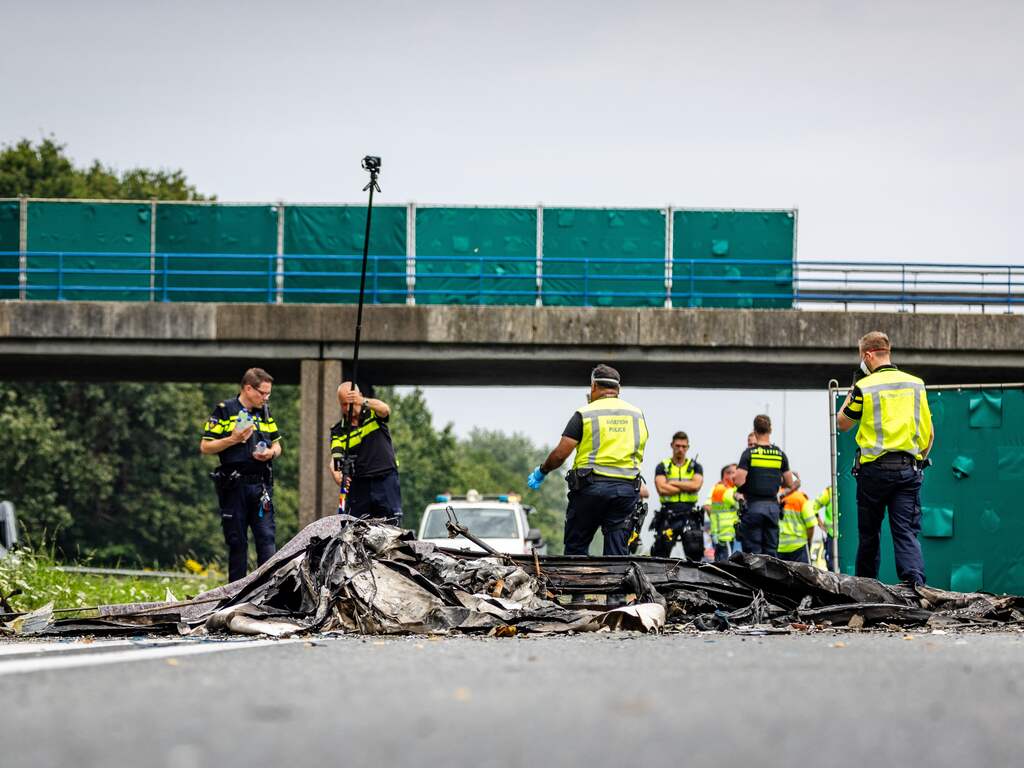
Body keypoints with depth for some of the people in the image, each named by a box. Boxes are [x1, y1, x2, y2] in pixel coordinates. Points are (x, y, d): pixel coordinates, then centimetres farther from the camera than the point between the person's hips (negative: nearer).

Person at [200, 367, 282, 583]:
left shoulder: (265, 412, 15)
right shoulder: (224, 411, -1)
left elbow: (277, 444, 22)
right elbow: (205, 447, -3)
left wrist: (271, 452, -1)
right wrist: (233, 440, -15)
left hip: (261, 485, 3)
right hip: (234, 487, -3)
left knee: (267, 539, -7)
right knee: (237, 542, 3)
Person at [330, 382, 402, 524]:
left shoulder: (373, 413, 4)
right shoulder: (338, 431, 6)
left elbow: (385, 410, -20)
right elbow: (335, 459, -7)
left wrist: (363, 401, -40)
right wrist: (337, 475, -31)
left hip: (385, 480, -2)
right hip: (358, 484, 2)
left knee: (393, 524, -6)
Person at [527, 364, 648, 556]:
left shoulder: (585, 414, -1)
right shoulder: (637, 414, 13)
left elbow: (560, 453, -4)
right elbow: (639, 455, 17)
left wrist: (541, 472, 12)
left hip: (591, 487, -3)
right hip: (627, 488, 3)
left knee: (575, 548, 5)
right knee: (617, 553, 3)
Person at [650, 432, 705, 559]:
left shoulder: (695, 467, 14)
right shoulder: (662, 467, 11)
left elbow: (696, 485, -6)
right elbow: (662, 489, -7)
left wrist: (673, 483, -3)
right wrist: (686, 487, -3)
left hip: (690, 515, 0)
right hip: (668, 514, 0)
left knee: (695, 551, -12)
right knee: (660, 553, -3)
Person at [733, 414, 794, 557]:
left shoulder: (749, 453, -6)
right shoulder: (780, 454, 4)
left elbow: (739, 481, -14)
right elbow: (790, 484, 7)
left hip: (753, 505, -3)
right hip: (773, 505, 3)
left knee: (753, 551, -2)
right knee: (771, 550, 7)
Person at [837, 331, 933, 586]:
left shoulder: (865, 387, -6)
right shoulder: (916, 384, 7)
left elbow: (842, 423, 7)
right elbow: (929, 433, 11)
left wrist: (851, 393, 18)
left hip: (875, 468, -3)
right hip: (908, 468, 3)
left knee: (869, 533, 11)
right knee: (907, 532, -2)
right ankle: (915, 582, -21)